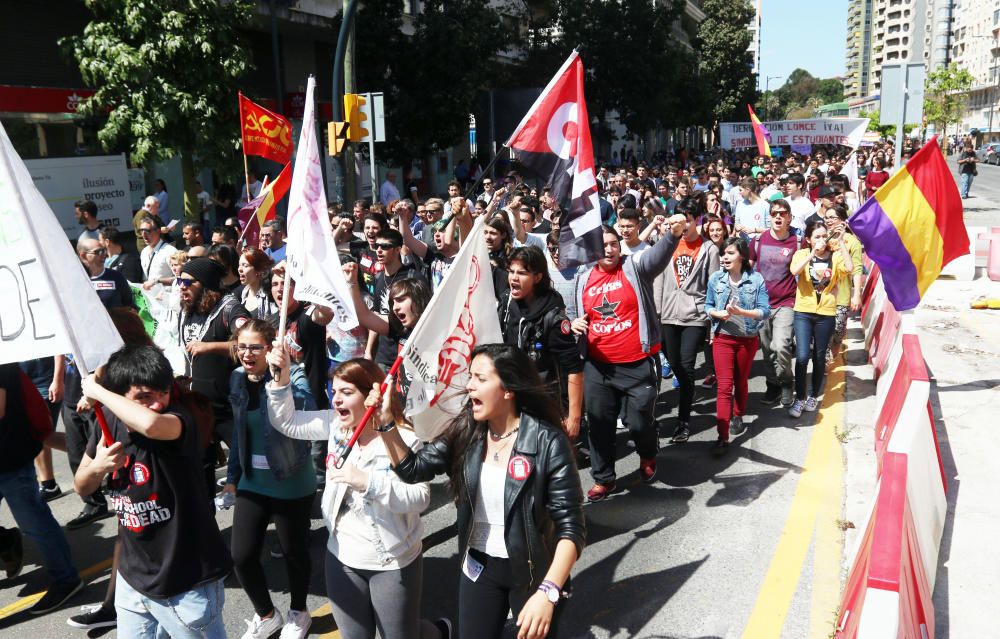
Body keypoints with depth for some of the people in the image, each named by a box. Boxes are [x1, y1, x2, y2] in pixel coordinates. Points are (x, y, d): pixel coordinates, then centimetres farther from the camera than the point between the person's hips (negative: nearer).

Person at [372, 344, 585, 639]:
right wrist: (386, 422, -15)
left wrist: (548, 592, -30)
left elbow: (571, 527, -21)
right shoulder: (465, 431, -6)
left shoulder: (548, 443, -21)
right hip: (478, 567, 4)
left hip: (533, 573, -4)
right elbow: (414, 468, -2)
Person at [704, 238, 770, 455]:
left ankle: (738, 417, 44)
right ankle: (722, 437, -9)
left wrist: (741, 312, -26)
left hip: (748, 339, 0)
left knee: (741, 381, 19)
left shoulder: (756, 279, -9)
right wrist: (718, 313, -17)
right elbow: (708, 306, 4)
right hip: (722, 338, 0)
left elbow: (765, 311, -11)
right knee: (724, 386, -7)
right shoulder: (715, 278, -3)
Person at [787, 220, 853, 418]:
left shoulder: (835, 256, 3)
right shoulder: (802, 254, 1)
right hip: (803, 312, -1)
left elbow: (849, 267, -19)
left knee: (819, 357, 11)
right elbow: (794, 270, -20)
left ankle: (813, 396, 29)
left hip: (826, 314, 1)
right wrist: (813, 252, -23)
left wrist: (841, 242, -15)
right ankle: (800, 398, 6)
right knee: (802, 356, -10)